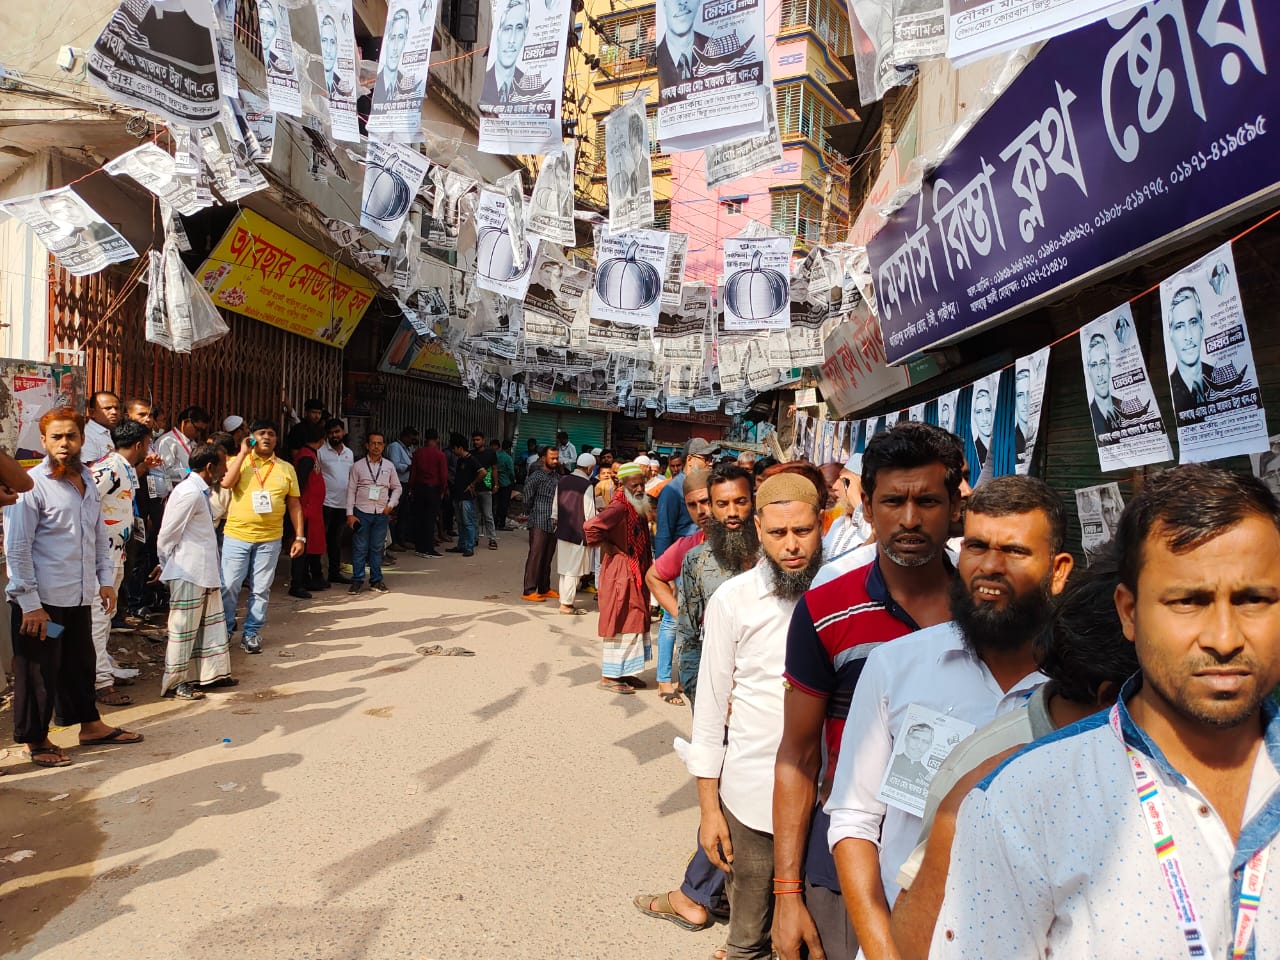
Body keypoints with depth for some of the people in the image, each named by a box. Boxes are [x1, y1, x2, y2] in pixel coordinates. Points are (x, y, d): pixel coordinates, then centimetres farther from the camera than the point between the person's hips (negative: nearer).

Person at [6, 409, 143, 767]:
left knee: (80, 663, 19)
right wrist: (30, 603, -16)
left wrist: (105, 579, 11)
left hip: (79, 597, 7)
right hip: (42, 601, -7)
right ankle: (35, 740, 23)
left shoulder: (87, 480, 8)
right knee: (39, 671, 7)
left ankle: (90, 724, 34)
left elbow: (100, 534, 17)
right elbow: (16, 549, -15)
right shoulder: (31, 485, -14)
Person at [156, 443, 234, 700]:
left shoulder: (201, 492, 12)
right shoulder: (189, 493, -19)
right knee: (184, 629, 2)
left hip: (205, 572, 9)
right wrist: (166, 566, -2)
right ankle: (175, 683, 14)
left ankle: (212, 673, 27)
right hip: (188, 574, -9)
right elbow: (167, 535, -16)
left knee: (212, 623, 16)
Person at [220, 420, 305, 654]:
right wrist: (243, 452, -11)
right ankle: (225, 629, 21)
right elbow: (226, 483, -16)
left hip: (270, 539, 1)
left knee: (261, 589, 6)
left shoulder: (286, 468, 8)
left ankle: (252, 632, 19)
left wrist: (300, 537, 3)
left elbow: (294, 505, 9)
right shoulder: (238, 461, 4)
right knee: (229, 586, 3)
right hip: (237, 536, -1)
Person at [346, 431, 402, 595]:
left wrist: (391, 505, 0)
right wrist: (350, 514, -5)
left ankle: (376, 580, 16)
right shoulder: (358, 465, 1)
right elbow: (351, 490, 1)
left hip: (382, 513, 2)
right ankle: (357, 580, 10)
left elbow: (396, 488, 15)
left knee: (377, 548, 7)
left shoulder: (389, 466, 7)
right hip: (362, 512, -2)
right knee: (359, 548, 1)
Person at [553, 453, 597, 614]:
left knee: (565, 568, 15)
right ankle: (566, 604, 6)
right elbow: (590, 513, -14)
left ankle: (565, 599, 21)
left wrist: (555, 522, 24)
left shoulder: (562, 481, 4)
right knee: (574, 570, 2)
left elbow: (555, 506, 12)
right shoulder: (587, 485, -15)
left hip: (562, 531, 7)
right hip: (579, 533, -6)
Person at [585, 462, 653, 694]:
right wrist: (610, 549, -20)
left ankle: (624, 672, 25)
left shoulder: (638, 508, 9)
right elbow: (591, 527, -34)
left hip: (636, 574, 9)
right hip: (621, 573, -9)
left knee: (634, 621, 14)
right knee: (620, 623, -2)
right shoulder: (619, 507, -20)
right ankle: (608, 677, 9)